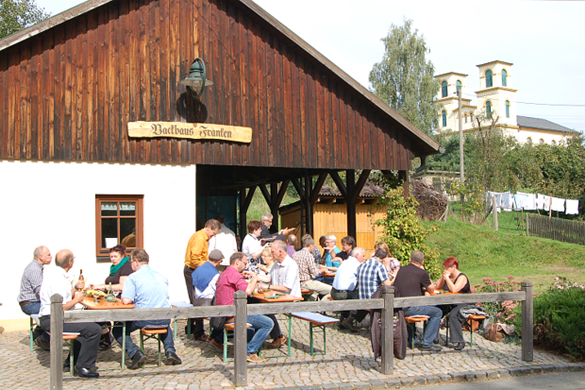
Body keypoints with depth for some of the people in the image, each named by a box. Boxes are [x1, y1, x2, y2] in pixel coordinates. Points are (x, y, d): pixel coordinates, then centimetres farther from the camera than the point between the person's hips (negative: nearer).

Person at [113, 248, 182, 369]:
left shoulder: (133, 277, -6)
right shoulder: (161, 276, 12)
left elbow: (126, 301, -15)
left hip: (144, 319, -5)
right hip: (165, 320, 5)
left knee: (118, 329, 18)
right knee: (166, 324, 40)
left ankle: (135, 353, -6)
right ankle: (170, 351, 17)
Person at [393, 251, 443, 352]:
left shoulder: (401, 270, 14)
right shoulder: (422, 273, -6)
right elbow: (431, 290, 8)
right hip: (409, 308, -7)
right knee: (437, 312, 4)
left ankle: (409, 339, 38)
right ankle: (426, 343, 1)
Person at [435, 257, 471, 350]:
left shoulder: (462, 277, -12)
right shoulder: (448, 275, 9)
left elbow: (454, 290, -27)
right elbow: (438, 287, 4)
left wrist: (447, 277, -23)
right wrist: (443, 277, -7)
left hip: (463, 303, -7)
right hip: (449, 303, 7)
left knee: (453, 314, -35)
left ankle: (458, 341, -30)